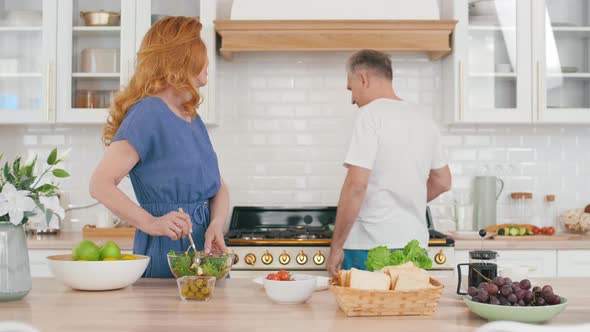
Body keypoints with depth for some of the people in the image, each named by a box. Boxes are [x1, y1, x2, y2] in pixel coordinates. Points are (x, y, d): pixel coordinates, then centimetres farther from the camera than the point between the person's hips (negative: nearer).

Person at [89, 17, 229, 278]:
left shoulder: (191, 117, 12)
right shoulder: (148, 114, -14)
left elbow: (218, 185, 7)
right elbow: (100, 184, -21)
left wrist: (216, 225, -12)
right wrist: (150, 223, -33)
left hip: (204, 247, 8)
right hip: (165, 250, -8)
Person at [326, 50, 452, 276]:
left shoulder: (370, 115, -10)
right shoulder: (425, 121, 12)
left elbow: (356, 185, -17)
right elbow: (442, 182, 23)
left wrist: (336, 247, -11)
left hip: (370, 248, -7)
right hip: (416, 246, 7)